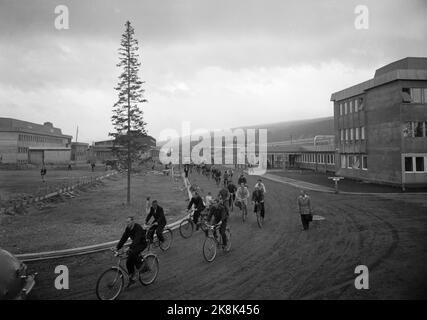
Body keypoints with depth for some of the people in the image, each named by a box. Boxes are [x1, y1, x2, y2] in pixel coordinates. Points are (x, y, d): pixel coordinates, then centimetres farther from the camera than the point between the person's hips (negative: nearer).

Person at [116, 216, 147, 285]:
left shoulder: (138, 228, -26)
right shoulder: (128, 228, -4)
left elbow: (136, 239, -37)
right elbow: (123, 238, -6)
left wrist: (130, 248, -48)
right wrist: (117, 247, -16)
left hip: (142, 244, -7)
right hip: (135, 244, 7)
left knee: (133, 253, -34)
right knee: (128, 262, -3)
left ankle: (140, 267, -8)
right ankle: (132, 278, 13)